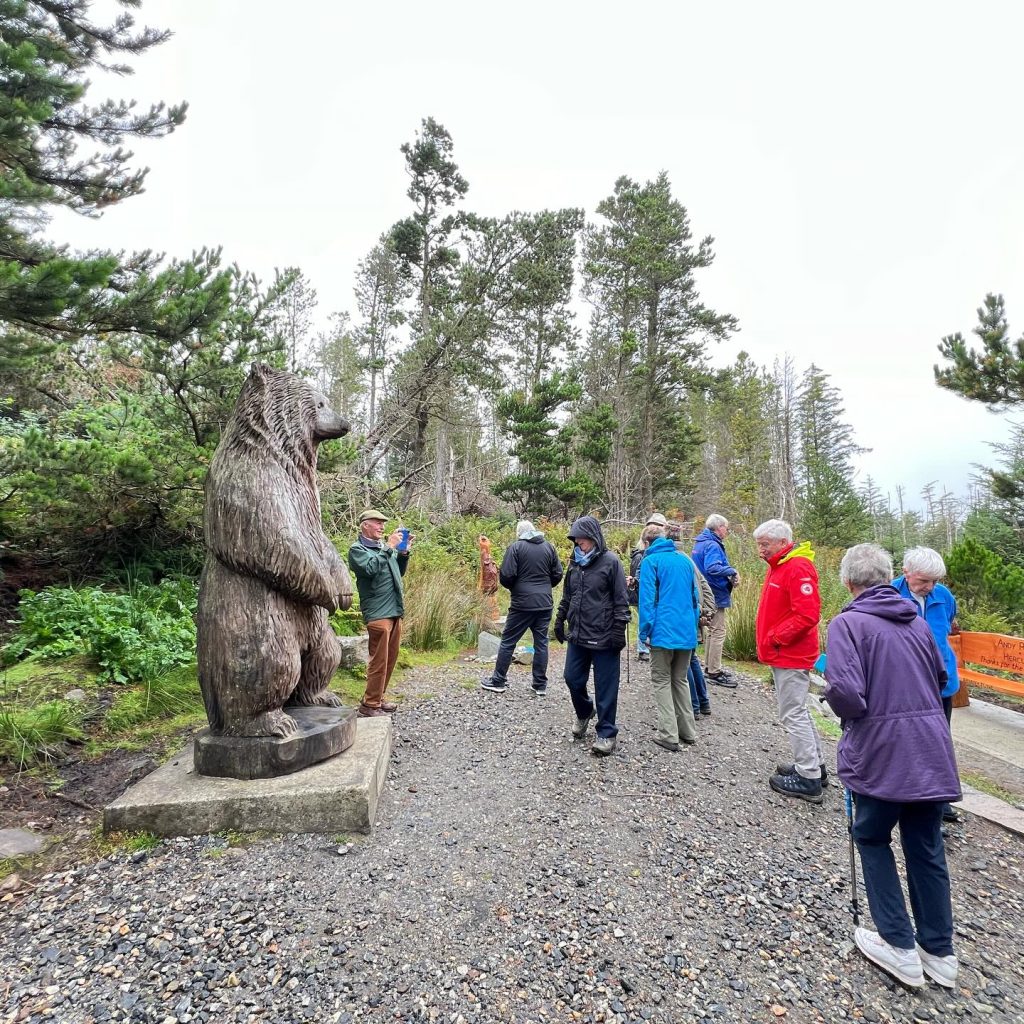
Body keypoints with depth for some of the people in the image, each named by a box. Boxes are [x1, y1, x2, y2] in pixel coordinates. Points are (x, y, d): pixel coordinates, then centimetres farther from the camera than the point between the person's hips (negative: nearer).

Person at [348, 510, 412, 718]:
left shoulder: (384, 547, 17)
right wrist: (389, 548, -17)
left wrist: (404, 552, 7)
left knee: (390, 659, 14)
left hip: (394, 611, 8)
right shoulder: (357, 549, -3)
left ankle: (378, 698, 25)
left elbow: (399, 573, 22)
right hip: (377, 613, -8)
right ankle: (369, 705, 4)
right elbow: (370, 568, -21)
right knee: (378, 661, -5)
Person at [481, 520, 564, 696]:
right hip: (545, 603, 4)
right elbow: (558, 574, 7)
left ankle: (498, 681, 14)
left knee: (508, 641, 6)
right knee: (541, 642, 10)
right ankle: (540, 685, 15)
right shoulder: (549, 546, 6)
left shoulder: (516, 546, -6)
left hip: (523, 603, -4)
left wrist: (513, 587, 8)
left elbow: (506, 576, -12)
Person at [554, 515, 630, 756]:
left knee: (605, 687, 3)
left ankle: (606, 733, 18)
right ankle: (584, 712, 41)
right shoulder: (576, 563, 10)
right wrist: (560, 621, 18)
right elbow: (567, 596, 19)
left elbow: (621, 600, -10)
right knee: (572, 678, 13)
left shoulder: (611, 562, -9)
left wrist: (619, 630, -14)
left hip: (603, 637, -6)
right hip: (578, 635, 6)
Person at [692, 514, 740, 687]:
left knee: (712, 631, 19)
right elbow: (712, 568, -34)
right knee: (718, 632, -3)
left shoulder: (700, 543, 12)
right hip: (716, 595, -10)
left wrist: (729, 576, 6)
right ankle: (714, 672, 2)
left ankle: (712, 666, 29)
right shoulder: (712, 546, -19)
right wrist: (732, 572, -22)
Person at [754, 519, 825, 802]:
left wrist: (775, 638, -19)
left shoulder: (798, 569, -19)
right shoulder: (778, 567, 13)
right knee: (795, 711, 19)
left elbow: (807, 615, -27)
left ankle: (808, 779, 9)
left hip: (791, 656, -10)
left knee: (792, 714, -2)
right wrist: (770, 642, 10)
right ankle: (814, 764, 33)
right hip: (783, 655, 10)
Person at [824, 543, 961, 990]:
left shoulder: (848, 623, -14)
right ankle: (939, 952, 30)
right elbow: (941, 678, 16)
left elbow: (846, 691, -22)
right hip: (931, 751, 6)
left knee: (872, 839, 17)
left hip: (882, 752, -5)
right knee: (926, 847, 19)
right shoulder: (916, 619, 7)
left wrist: (852, 716, -1)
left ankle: (900, 947, 22)